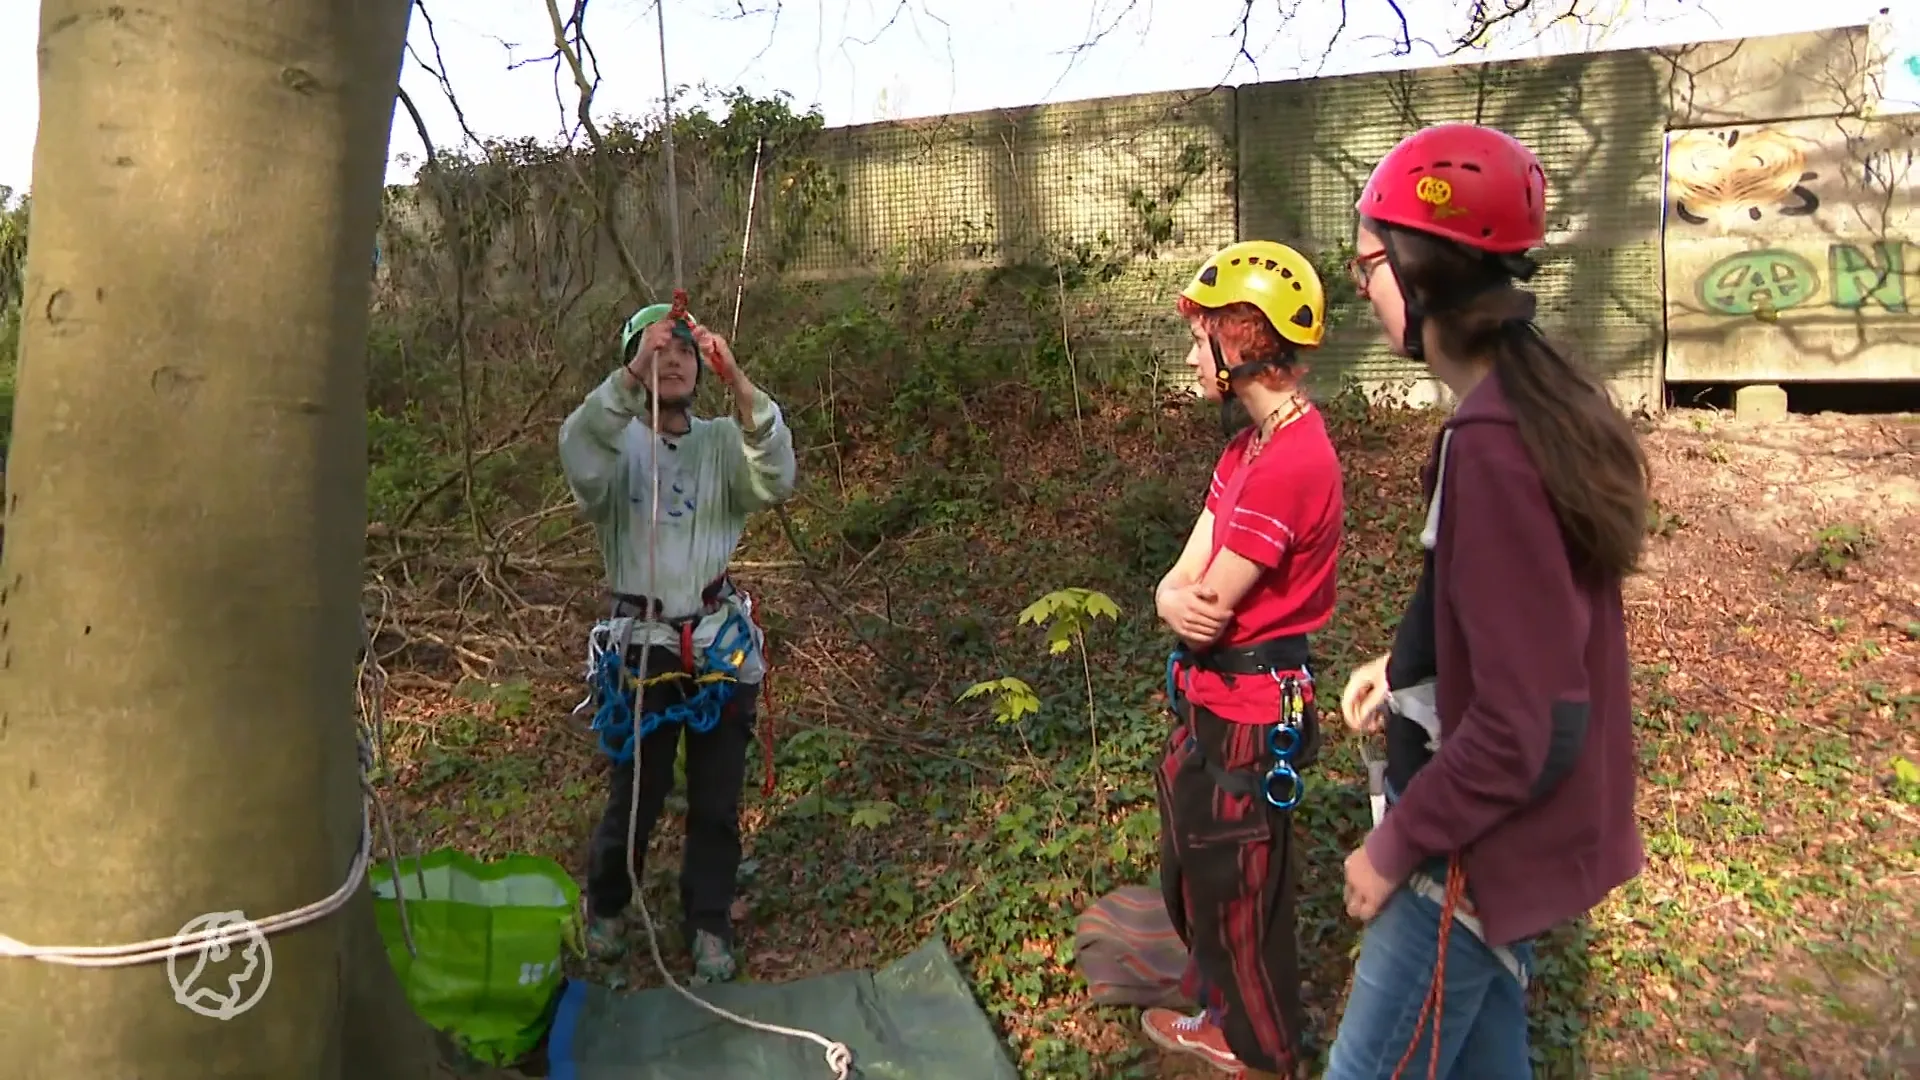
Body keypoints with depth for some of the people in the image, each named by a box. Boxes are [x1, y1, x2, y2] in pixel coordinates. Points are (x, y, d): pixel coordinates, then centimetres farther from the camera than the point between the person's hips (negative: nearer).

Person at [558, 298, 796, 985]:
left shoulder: (723, 443, 3)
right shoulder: (615, 444, -2)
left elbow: (775, 481, -18)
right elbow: (581, 460, -26)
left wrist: (737, 381, -29)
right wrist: (632, 374, -38)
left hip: (721, 645, 2)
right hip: (642, 645, -2)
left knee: (717, 804, 11)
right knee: (635, 798, 11)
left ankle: (707, 927, 32)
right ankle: (605, 907, 40)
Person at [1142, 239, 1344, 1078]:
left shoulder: (1292, 459, -26)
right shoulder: (1249, 448, 8)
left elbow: (1210, 611, -25)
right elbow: (1182, 580, 2)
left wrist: (1198, 611, -4)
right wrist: (1176, 602, -18)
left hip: (1248, 715, -10)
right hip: (1212, 701, 10)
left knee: (1239, 894, 11)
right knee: (1195, 874, 25)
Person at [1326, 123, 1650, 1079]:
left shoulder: (1493, 442, -28)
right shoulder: (1540, 400, 2)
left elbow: (1528, 726, -27)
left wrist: (1397, 846, -16)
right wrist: (1403, 663, 7)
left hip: (1481, 851, -9)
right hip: (1510, 837, 9)